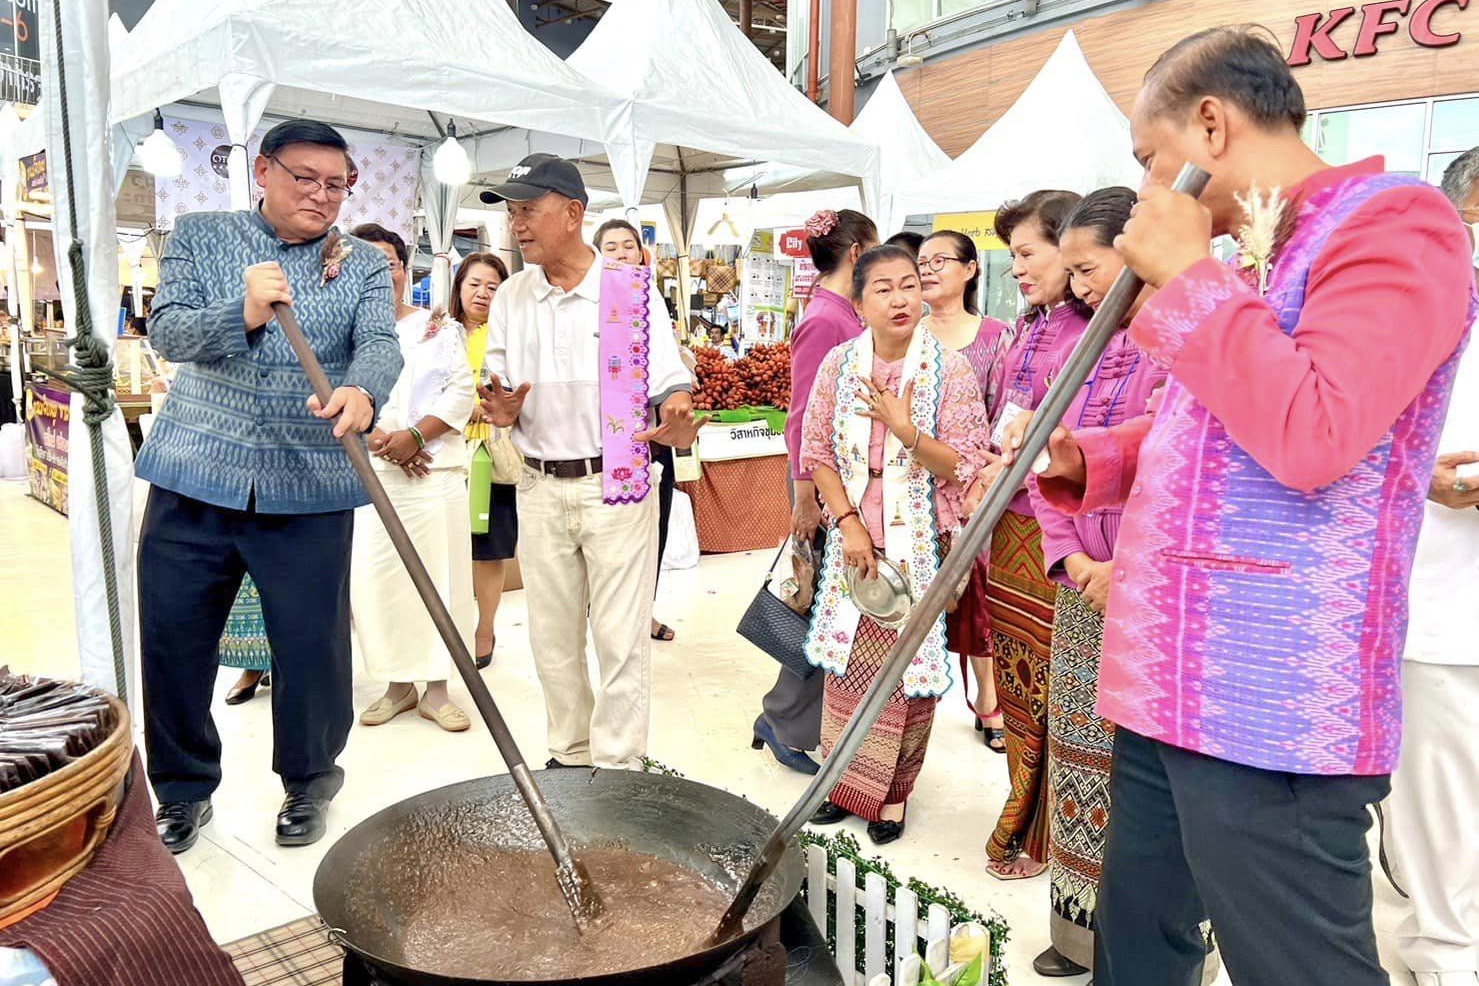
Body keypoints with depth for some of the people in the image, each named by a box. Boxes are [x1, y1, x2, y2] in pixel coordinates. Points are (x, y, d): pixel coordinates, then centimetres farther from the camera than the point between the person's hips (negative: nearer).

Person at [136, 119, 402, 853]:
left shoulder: (363, 264, 5)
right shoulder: (200, 237, 7)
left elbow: (381, 344, -13)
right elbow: (166, 332, -4)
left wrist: (362, 393, -35)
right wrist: (243, 313, -24)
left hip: (309, 489, -1)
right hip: (193, 476, 1)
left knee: (313, 646, 3)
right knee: (172, 642, 9)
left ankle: (308, 781, 27)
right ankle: (183, 790, 29)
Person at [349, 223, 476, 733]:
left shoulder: (438, 326, 9)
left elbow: (462, 390, 1)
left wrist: (414, 435, -10)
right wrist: (378, 439, -12)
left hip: (434, 470, -1)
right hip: (367, 475, 1)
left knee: (438, 576, -2)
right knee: (374, 580, 0)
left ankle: (436, 688, 8)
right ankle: (398, 684, 15)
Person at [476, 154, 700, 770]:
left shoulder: (632, 290, -6)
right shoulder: (510, 298, 7)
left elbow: (671, 384, -7)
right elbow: (497, 391, 14)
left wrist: (677, 422, -30)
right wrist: (501, 409, -10)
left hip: (616, 484, -4)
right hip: (540, 488, 4)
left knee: (620, 639, 0)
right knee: (552, 638, 13)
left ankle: (617, 769, 14)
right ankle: (569, 755, 30)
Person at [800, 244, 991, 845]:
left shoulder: (949, 369, -8)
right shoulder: (840, 363, -1)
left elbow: (964, 467, -9)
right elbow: (817, 452, 2)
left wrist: (906, 431, -24)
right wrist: (848, 523, -7)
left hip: (920, 542, -2)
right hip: (854, 536, 2)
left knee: (909, 662, 4)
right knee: (848, 656, 10)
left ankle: (893, 791, 22)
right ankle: (845, 780, 28)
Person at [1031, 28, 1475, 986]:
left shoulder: (1395, 219, -9)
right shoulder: (1250, 259, 19)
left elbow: (1312, 437, -24)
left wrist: (1188, 278, -14)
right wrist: (1083, 459, 9)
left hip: (1274, 711, -9)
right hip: (1172, 687, 9)